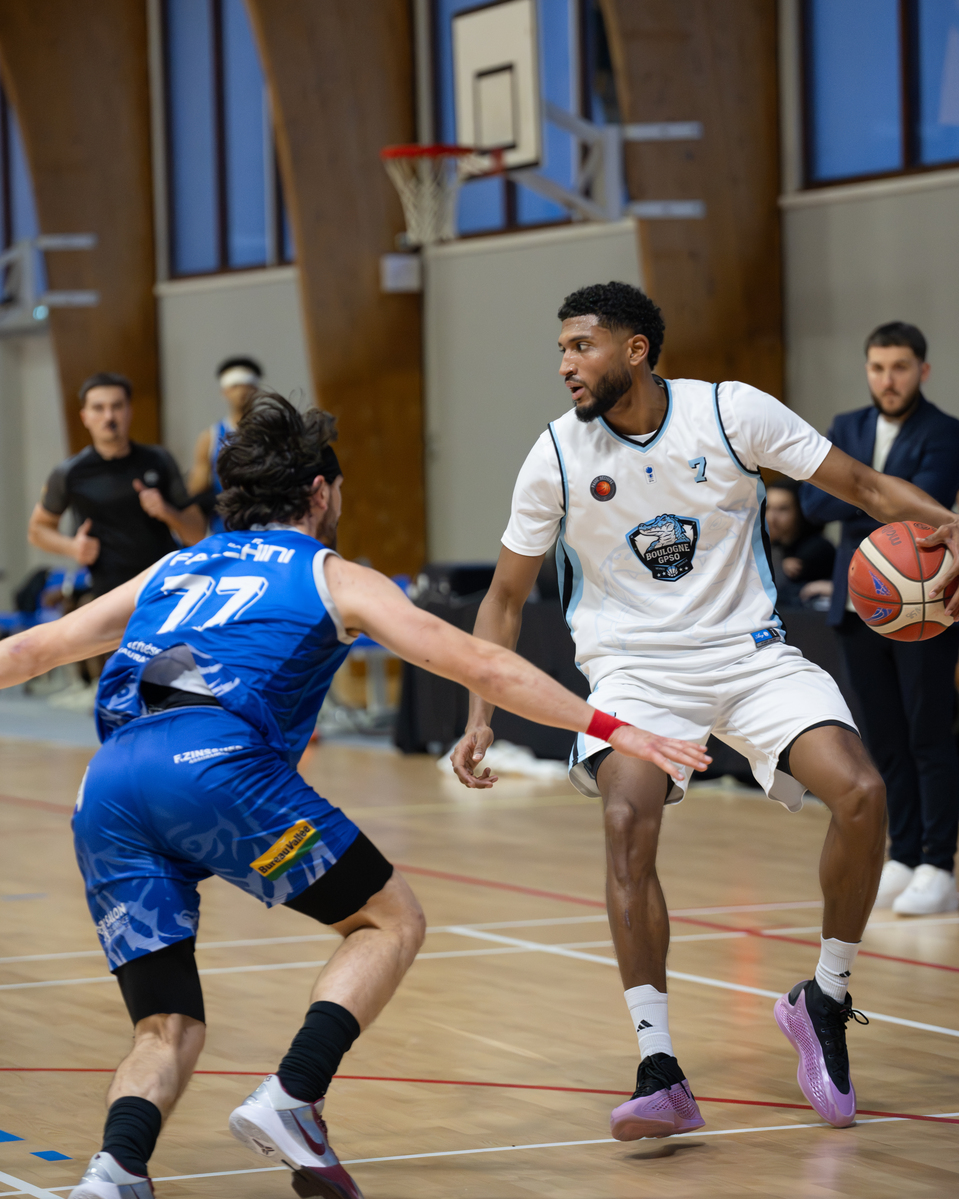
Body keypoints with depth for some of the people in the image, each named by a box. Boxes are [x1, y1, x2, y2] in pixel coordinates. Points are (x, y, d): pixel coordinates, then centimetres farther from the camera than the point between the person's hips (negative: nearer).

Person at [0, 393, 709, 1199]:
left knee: (168, 1031, 12)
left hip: (106, 790, 5)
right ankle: (291, 1102, -7)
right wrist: (608, 727, 14)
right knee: (391, 921, 13)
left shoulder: (171, 573, 33)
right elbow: (478, 665, 12)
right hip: (216, 763, -5)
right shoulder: (333, 578, 20)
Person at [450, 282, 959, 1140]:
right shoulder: (557, 456, -5)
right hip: (635, 666, 0)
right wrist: (481, 717, -4)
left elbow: (863, 485, -3)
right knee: (628, 821, -28)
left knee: (861, 793, -21)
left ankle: (825, 1001, 3)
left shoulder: (732, 412, -9)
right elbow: (506, 598, 5)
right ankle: (659, 1075, -25)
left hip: (749, 652, 1)